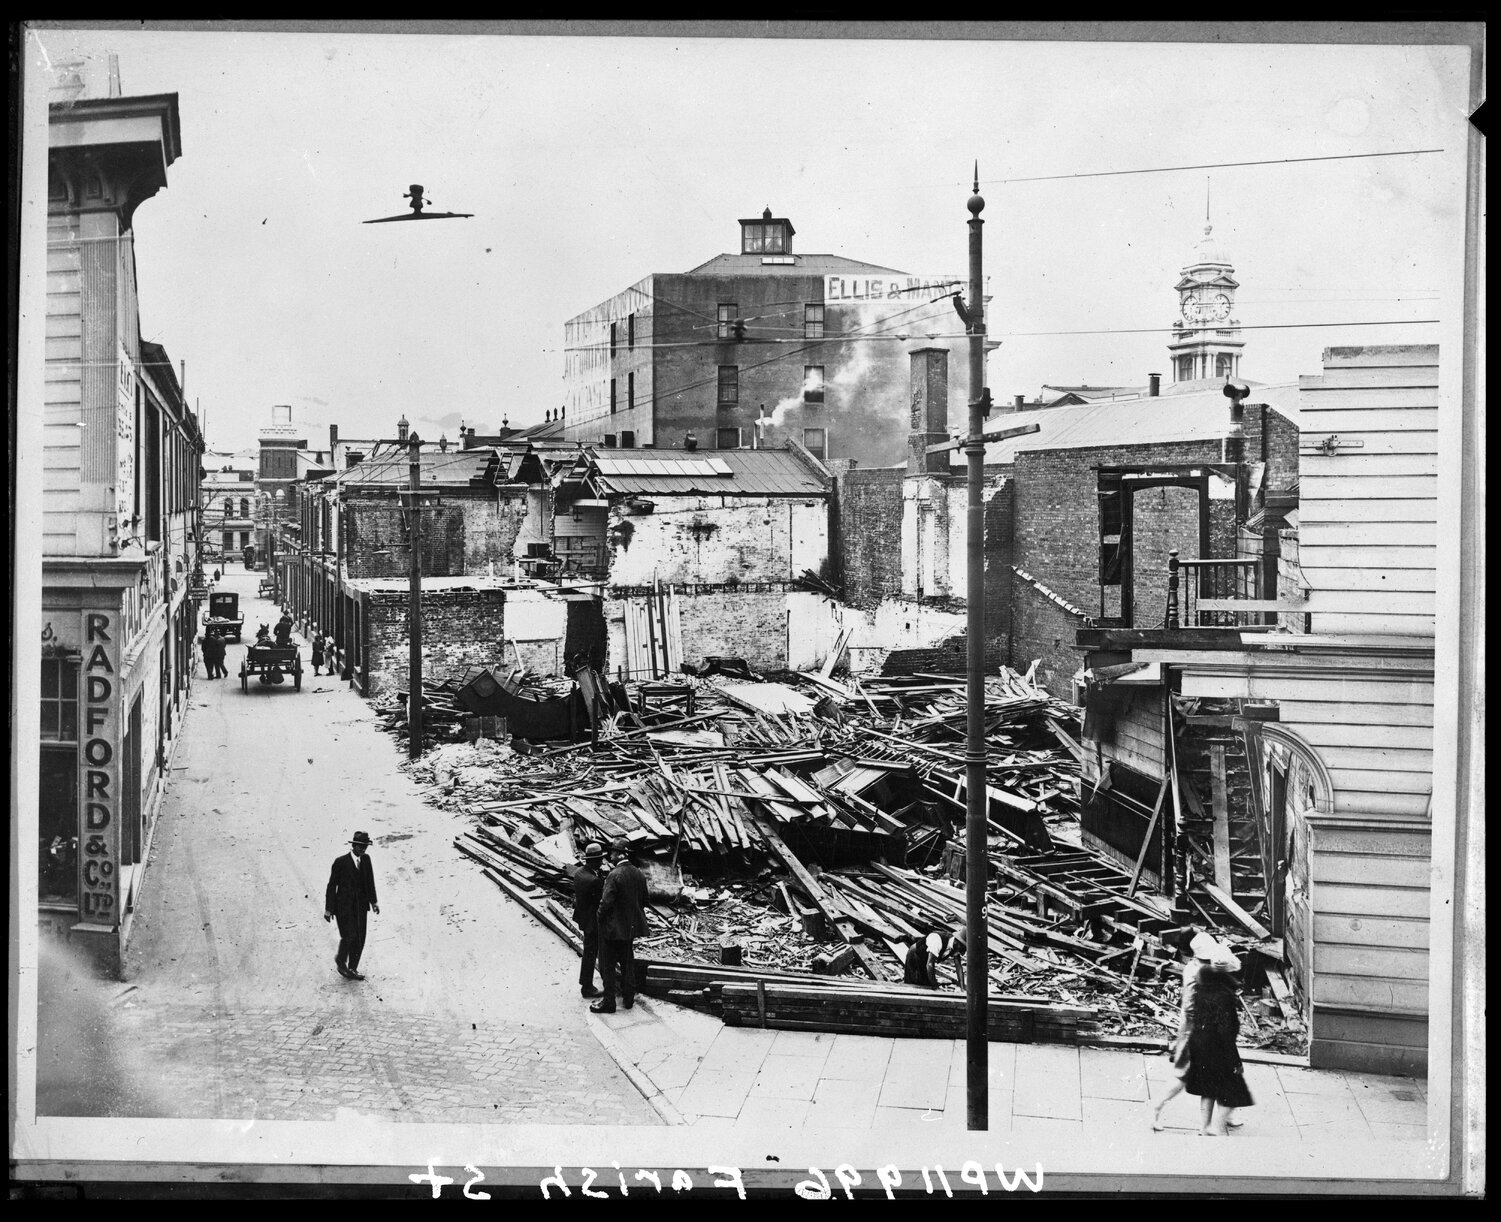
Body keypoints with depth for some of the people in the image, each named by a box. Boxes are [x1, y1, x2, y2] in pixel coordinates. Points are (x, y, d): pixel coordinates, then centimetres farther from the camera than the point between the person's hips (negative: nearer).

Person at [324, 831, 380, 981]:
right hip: (344, 905, -5)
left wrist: (373, 901, 11)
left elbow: (370, 881, 14)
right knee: (349, 936, -13)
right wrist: (328, 909, -6)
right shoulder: (341, 861, -11)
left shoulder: (366, 859, 4)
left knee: (360, 939, 3)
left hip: (360, 905, 5)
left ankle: (352, 969, 17)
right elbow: (332, 885, -6)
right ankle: (340, 960, 15)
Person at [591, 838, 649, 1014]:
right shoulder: (639, 874, -1)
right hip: (631, 926, 7)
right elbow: (644, 901, 8)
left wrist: (600, 919, -6)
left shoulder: (615, 875, -23)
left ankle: (609, 1001, 10)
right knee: (628, 962, 20)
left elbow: (606, 902, -23)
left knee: (608, 965, 5)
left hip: (613, 927, -7)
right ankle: (628, 997, 28)